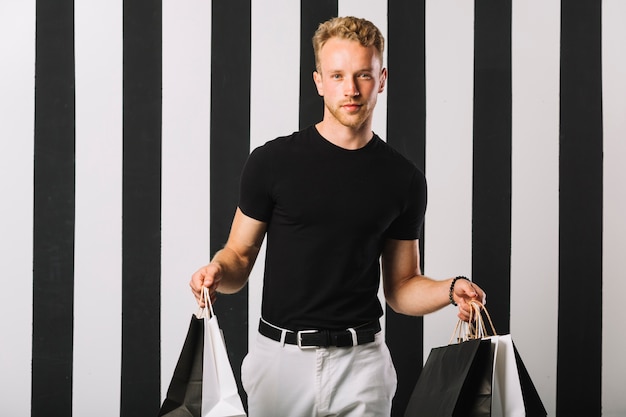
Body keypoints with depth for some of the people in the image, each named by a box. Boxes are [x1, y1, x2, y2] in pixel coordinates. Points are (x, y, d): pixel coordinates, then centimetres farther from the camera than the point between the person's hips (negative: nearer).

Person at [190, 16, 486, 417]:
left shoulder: (404, 178, 3)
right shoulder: (272, 161, -3)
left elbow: (401, 287, 9)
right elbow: (239, 256, 3)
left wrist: (451, 290, -9)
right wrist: (218, 272, -18)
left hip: (362, 362, 1)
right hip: (281, 355, -1)